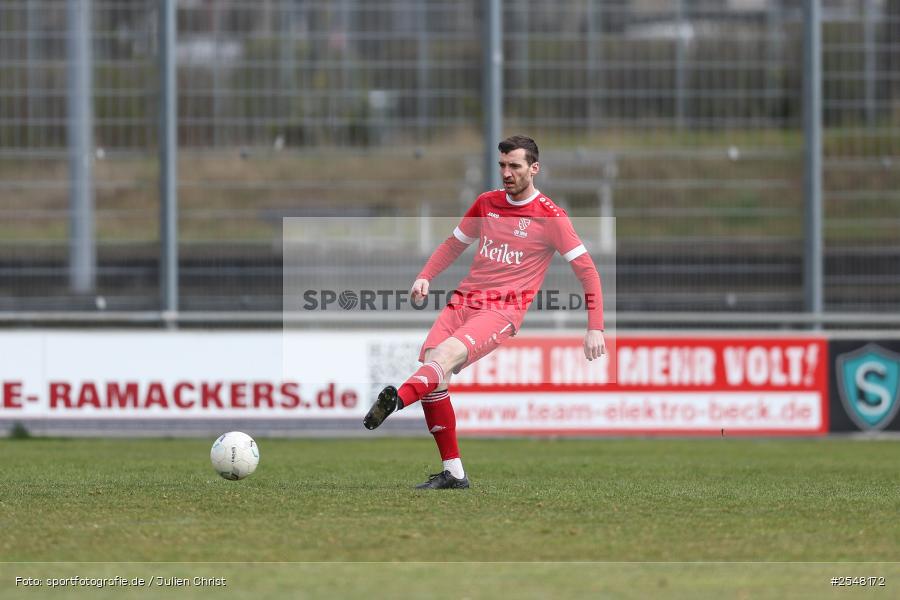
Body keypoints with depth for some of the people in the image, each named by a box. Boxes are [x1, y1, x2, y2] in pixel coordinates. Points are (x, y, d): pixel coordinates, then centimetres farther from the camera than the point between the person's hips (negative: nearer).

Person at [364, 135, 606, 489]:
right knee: (430, 365, -15)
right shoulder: (486, 204, 16)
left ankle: (396, 399, -62)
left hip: (503, 310, -5)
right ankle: (453, 473, -8)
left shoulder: (550, 217, 0)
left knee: (447, 354, -33)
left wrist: (595, 328, -5)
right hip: (464, 300, 6)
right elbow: (454, 244, 29)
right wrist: (425, 277, 11)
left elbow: (586, 270, 1)